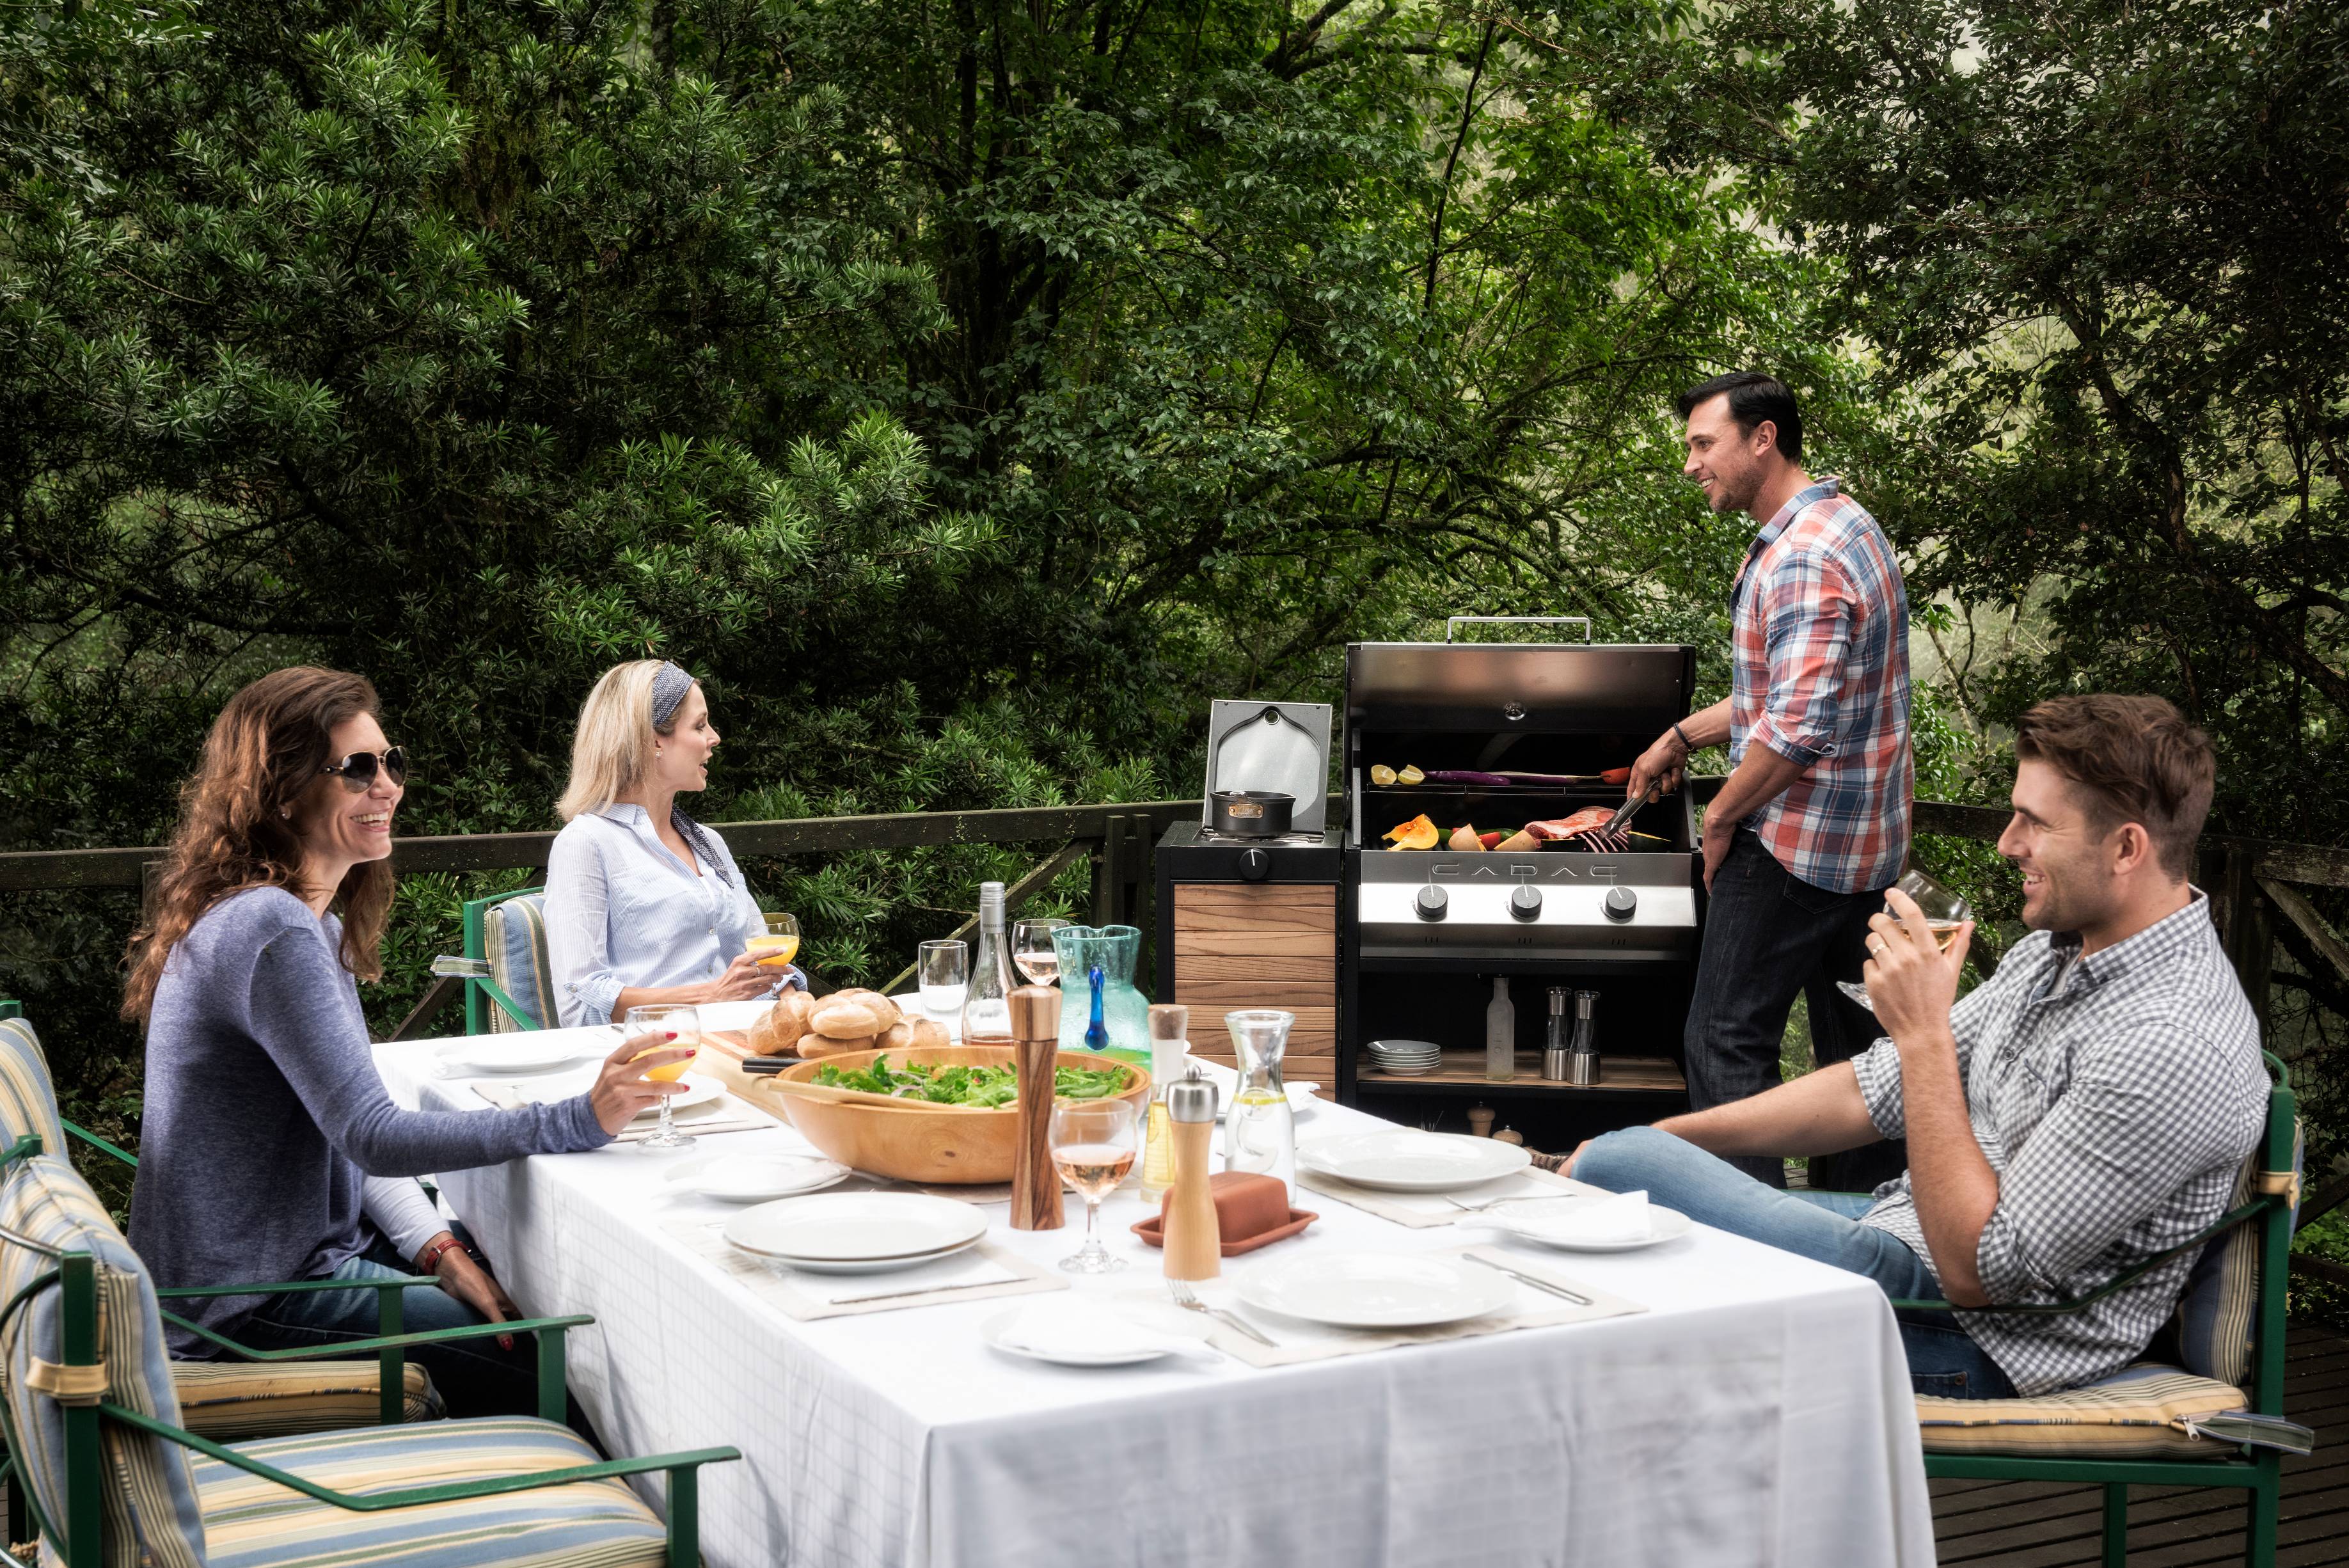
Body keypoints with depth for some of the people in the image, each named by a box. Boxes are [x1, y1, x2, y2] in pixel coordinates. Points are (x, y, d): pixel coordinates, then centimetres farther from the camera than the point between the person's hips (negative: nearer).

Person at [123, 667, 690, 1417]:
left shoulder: (312, 922, 10)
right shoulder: (272, 931, -23)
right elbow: (373, 1137, -27)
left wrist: (438, 1248, -4)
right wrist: (581, 1120, -30)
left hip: (305, 1249, 10)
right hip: (251, 1307, -10)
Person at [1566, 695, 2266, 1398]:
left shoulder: (2171, 1045, -27)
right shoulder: (2060, 946, 4)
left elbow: (1976, 1268, -27)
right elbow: (1877, 1090, 10)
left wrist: (1924, 1034, -26)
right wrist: (1658, 1140, 5)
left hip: (1975, 1340, -10)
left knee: (1615, 1169, -13)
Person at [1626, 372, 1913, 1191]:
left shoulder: (1802, 557, -21)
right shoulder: (1846, 524, 13)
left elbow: (1797, 730, -28)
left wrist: (1722, 816, -14)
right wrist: (1685, 735, 24)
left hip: (1798, 840, -10)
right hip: (1865, 842, 10)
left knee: (1726, 1043, -5)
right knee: (1850, 1036, 16)